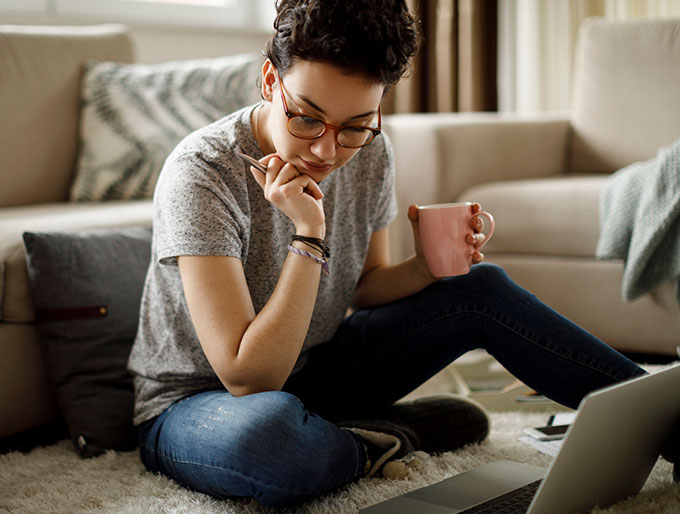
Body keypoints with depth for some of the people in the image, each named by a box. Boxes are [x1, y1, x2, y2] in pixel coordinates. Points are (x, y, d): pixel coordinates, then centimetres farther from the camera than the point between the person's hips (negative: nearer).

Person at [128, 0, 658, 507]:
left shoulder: (370, 154, -8)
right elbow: (248, 379, -31)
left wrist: (425, 267, -14)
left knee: (481, 288, -7)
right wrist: (308, 235, -35)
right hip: (196, 403, -6)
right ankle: (381, 440, -9)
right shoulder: (202, 173, -28)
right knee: (269, 430, -43)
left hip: (306, 370, 6)